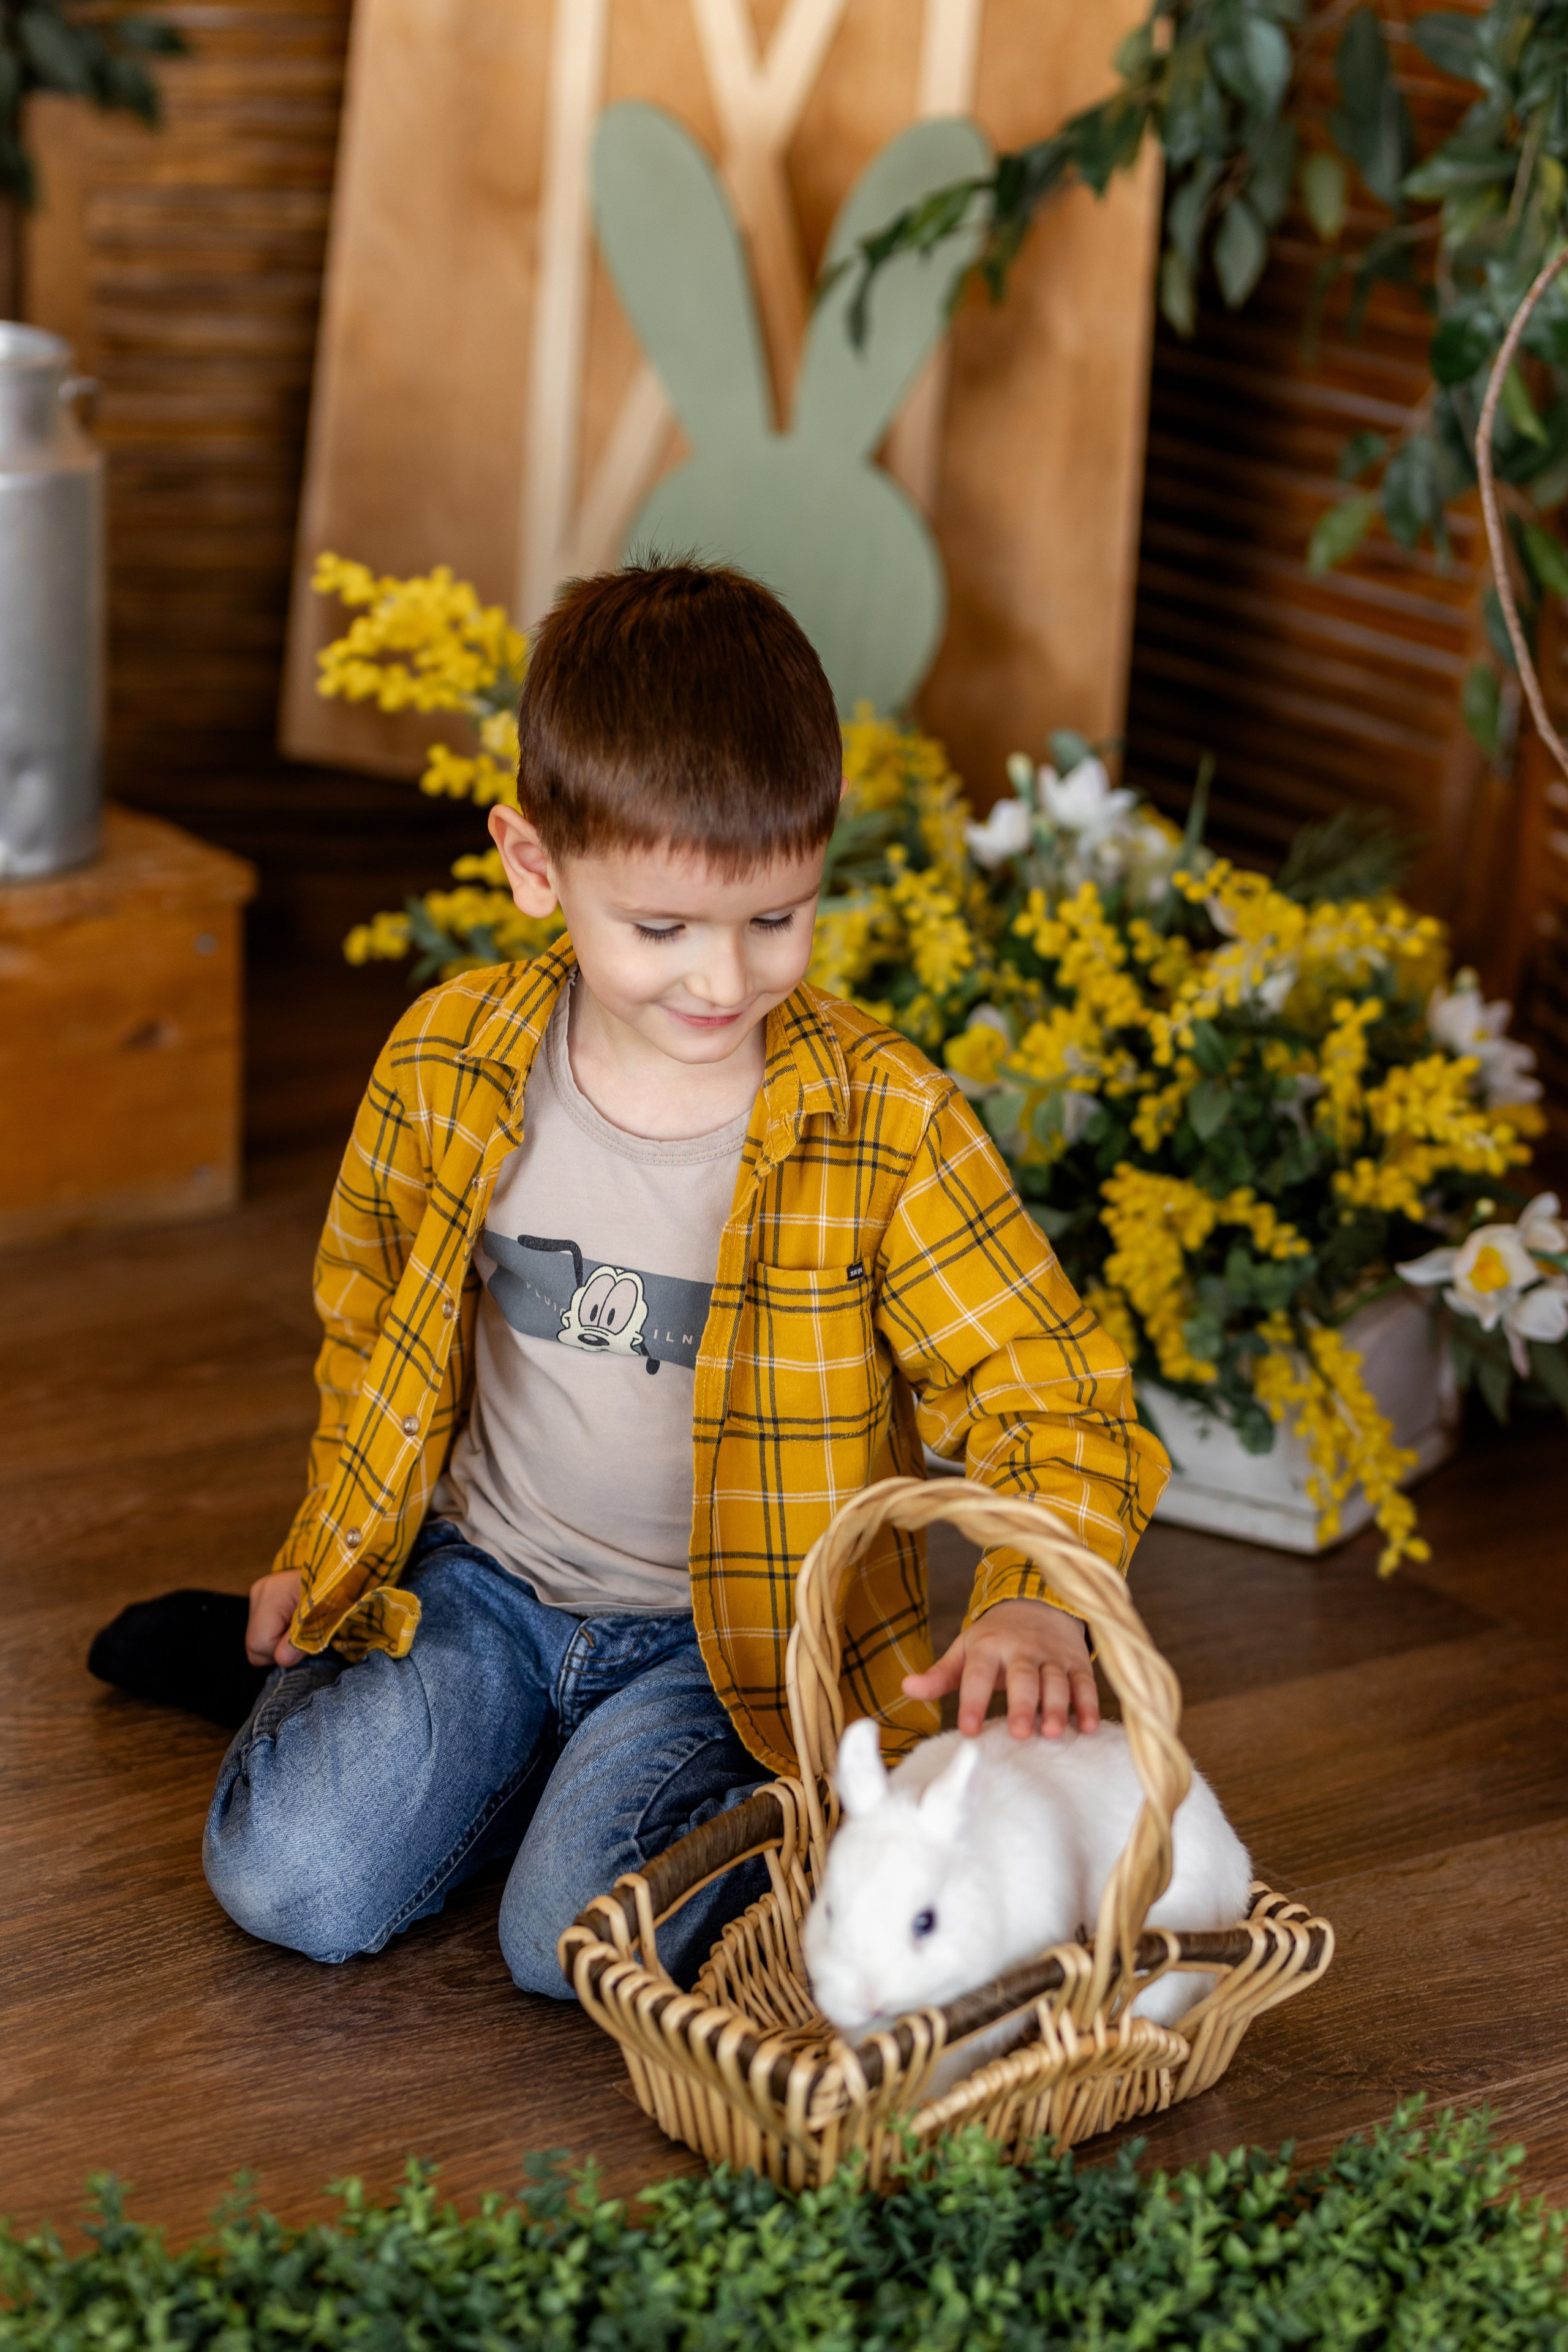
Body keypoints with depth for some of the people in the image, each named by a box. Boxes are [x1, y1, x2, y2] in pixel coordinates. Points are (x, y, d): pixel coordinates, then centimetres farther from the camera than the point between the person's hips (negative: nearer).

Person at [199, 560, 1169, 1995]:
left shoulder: (883, 1125, -18)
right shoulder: (448, 1064, -9)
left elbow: (1058, 1402, -17)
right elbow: (365, 1298, 12)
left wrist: (1037, 1607, -36)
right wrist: (335, 1554, 14)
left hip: (730, 1641, -2)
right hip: (481, 1578, 3)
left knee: (582, 1940, -23)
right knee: (288, 1880, -14)